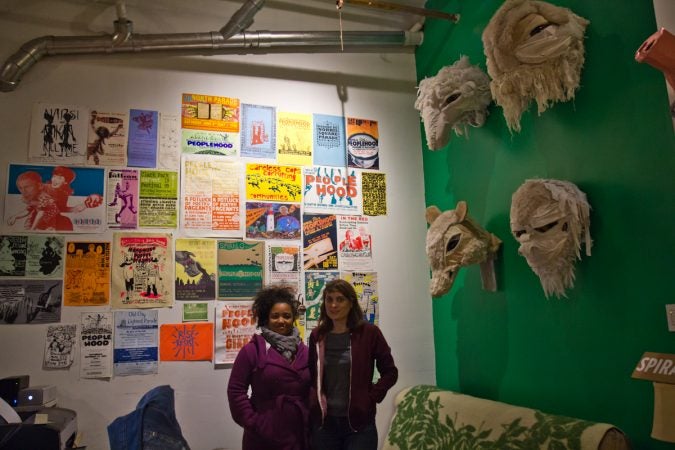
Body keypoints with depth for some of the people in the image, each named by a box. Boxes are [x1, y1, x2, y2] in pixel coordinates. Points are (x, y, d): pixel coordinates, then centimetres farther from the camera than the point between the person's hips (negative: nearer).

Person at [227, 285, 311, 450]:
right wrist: (252, 422, -10)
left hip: (299, 434, 4)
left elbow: (311, 391, 13)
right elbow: (236, 390, -7)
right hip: (264, 436, -4)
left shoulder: (303, 351, 6)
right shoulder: (253, 349, -6)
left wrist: (311, 420, 5)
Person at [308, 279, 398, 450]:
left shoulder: (368, 332, -6)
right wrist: (314, 402, 1)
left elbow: (390, 372, 0)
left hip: (359, 422, -3)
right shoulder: (317, 335, 4)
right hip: (323, 422, 3)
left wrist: (370, 398, -8)